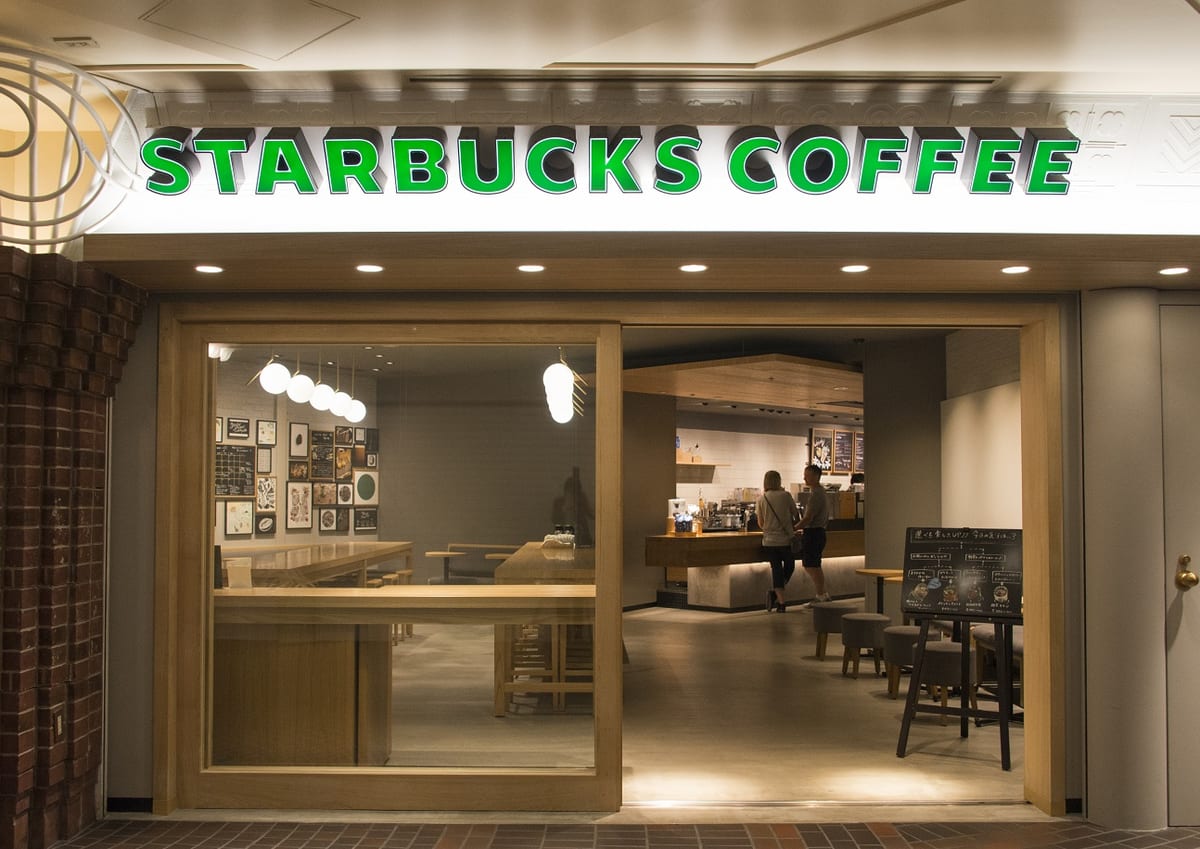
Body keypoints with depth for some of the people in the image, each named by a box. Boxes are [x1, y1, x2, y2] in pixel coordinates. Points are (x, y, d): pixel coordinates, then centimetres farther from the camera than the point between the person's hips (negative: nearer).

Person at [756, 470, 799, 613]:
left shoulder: (761, 499, 0)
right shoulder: (785, 495, -6)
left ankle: (781, 602, -1)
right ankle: (775, 593, -2)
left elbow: (761, 523, 5)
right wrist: (793, 525, 24)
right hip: (786, 539, -2)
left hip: (769, 541, 2)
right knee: (789, 567, 17)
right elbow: (796, 514, 3)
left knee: (776, 570, 9)